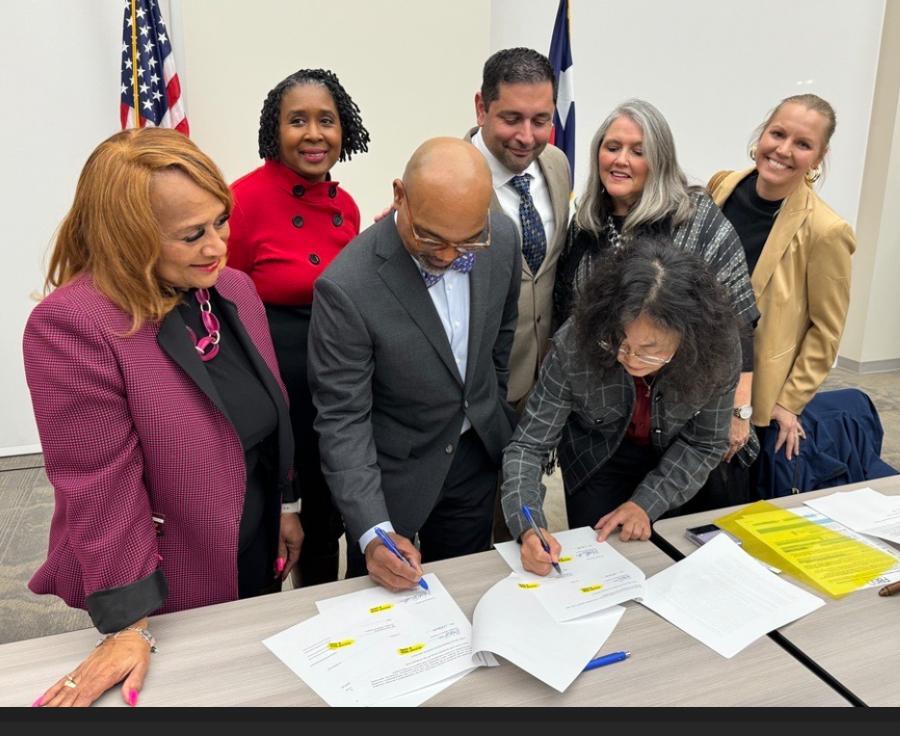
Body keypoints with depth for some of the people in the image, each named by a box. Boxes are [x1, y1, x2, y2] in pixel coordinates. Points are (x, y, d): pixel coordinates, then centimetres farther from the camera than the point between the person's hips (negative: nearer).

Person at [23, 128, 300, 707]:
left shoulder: (234, 288, -5)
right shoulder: (74, 324, -26)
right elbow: (100, 488, -24)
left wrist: (284, 505, 12)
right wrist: (128, 626, -18)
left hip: (257, 557, 6)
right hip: (170, 593, -6)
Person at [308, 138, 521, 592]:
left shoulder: (502, 237, -14)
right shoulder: (347, 287, -30)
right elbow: (342, 418, -23)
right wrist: (373, 532, -29)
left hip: (478, 453, 4)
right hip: (392, 472, -4)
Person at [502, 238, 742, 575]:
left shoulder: (718, 350, -31)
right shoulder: (574, 346, -36)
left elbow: (705, 444, -16)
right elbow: (529, 445, -28)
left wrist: (647, 503, -24)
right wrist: (529, 528, -42)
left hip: (677, 461, 2)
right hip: (598, 459, -1)